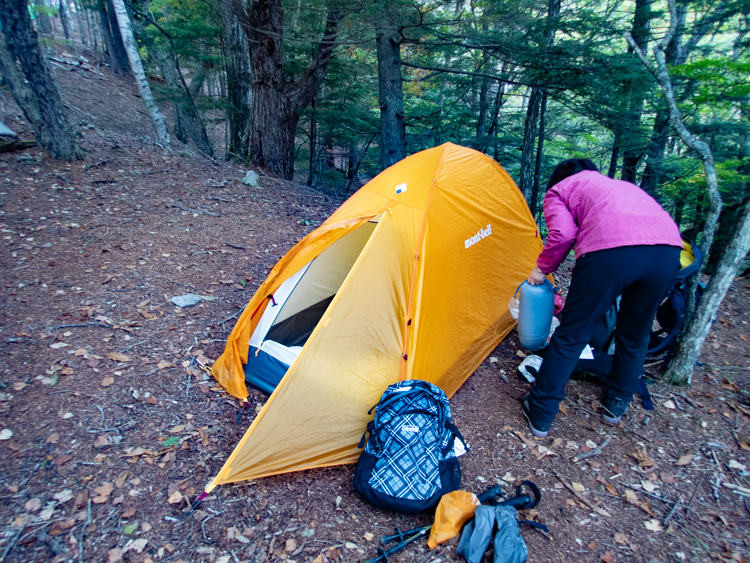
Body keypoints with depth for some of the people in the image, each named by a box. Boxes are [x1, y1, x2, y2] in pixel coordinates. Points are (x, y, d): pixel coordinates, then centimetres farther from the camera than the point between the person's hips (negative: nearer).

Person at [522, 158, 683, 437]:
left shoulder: (558, 189, 22)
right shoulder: (622, 185, 40)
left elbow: (563, 232, 1)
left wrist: (542, 269, 17)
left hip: (610, 252, -6)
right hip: (669, 251, 6)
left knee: (571, 335, 7)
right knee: (634, 336, 25)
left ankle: (539, 415, 18)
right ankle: (616, 405, 42)